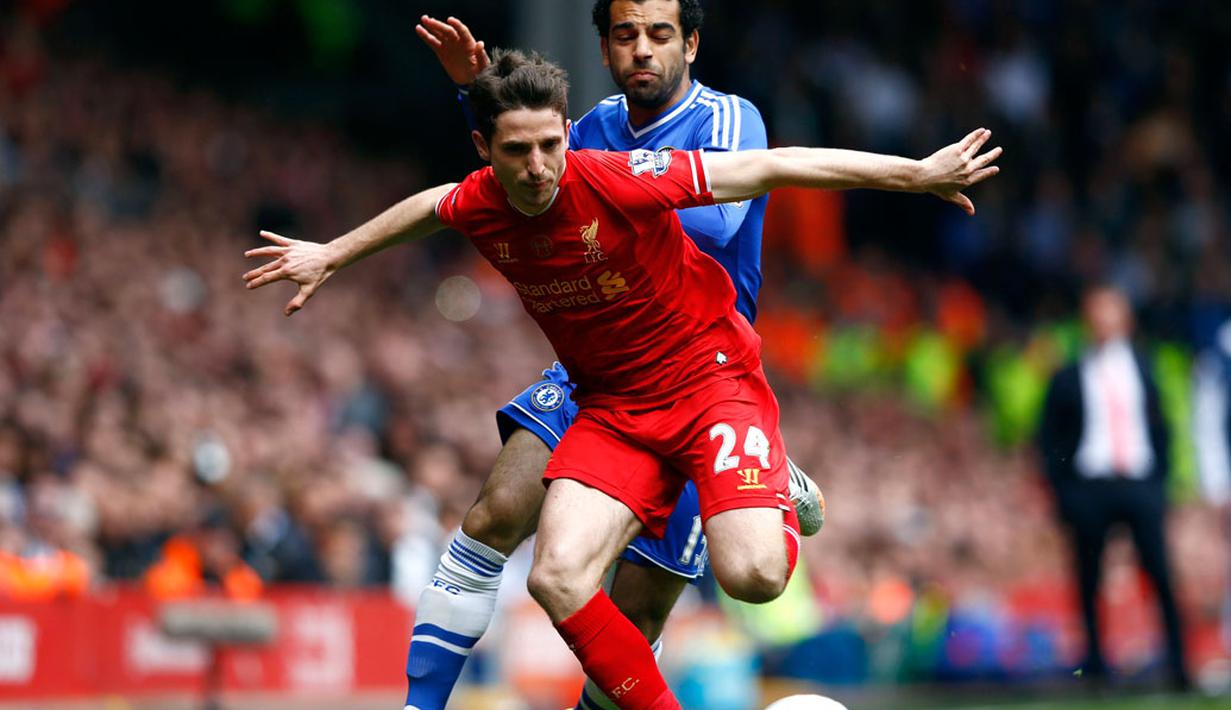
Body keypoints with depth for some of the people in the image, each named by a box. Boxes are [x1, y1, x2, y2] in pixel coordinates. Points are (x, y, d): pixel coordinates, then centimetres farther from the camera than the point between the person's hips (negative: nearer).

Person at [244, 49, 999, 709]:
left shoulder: (618, 180, -23)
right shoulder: (480, 205, -7)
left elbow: (772, 167, -19)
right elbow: (425, 206, 21)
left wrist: (917, 174, -18)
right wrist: (332, 255, 33)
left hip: (710, 374, -4)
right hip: (613, 404, 4)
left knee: (752, 574, -26)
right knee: (557, 579, -21)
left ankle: (778, 490, 12)